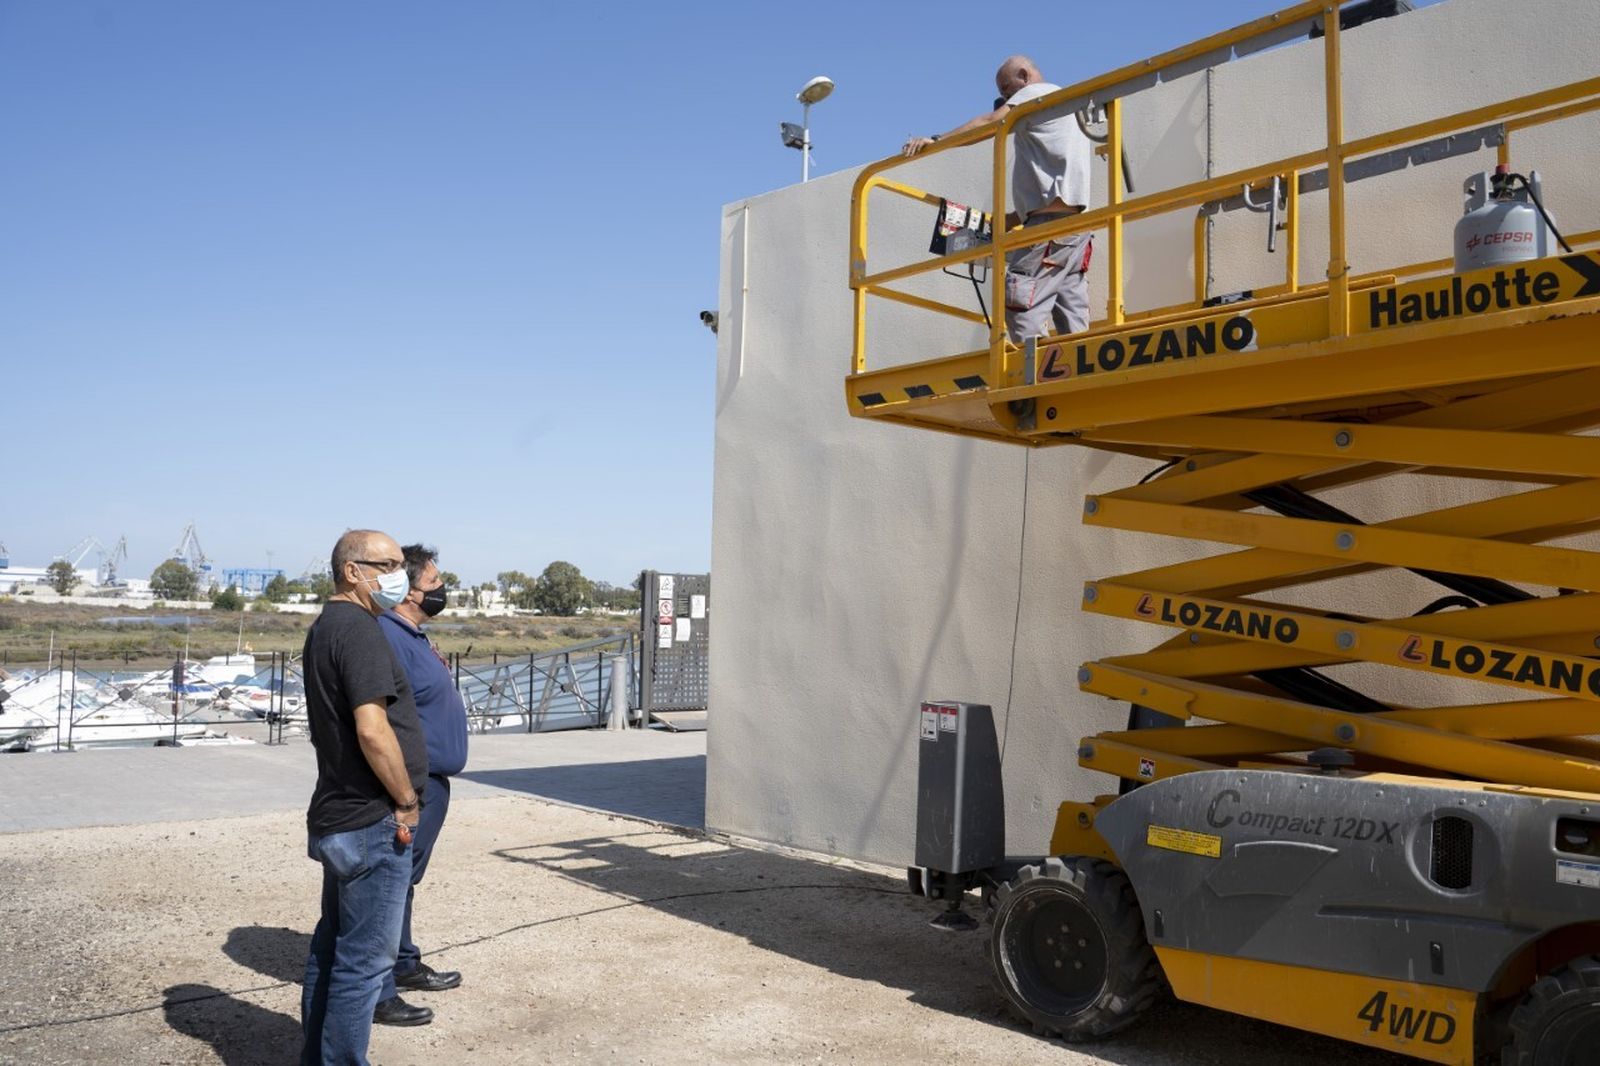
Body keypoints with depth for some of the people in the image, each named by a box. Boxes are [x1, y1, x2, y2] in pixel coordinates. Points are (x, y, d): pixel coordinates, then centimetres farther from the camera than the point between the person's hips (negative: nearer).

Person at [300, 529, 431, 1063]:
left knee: (332, 946, 20)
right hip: (372, 824, -10)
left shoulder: (325, 627, 14)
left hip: (337, 817, 10)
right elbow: (373, 731, -26)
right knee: (364, 959, -1)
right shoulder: (358, 628, -17)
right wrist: (408, 802, -14)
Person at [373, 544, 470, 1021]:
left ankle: (405, 965, 34)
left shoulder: (413, 636, 13)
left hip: (429, 784, 11)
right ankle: (378, 992, 7)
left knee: (404, 880, 21)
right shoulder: (388, 638, -21)